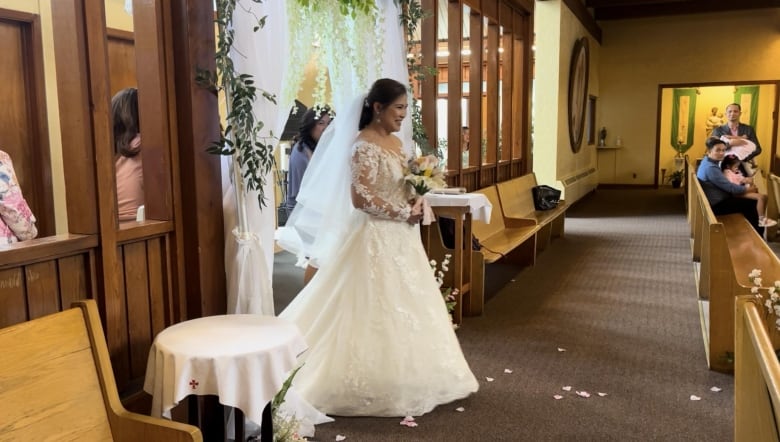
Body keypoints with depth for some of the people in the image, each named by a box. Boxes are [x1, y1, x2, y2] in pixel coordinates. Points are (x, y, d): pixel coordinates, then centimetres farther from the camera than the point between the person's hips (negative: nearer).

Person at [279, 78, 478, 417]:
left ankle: (402, 376, 26)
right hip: (376, 236, -9)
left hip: (399, 236, 9)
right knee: (379, 309, -2)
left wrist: (416, 201, -2)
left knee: (403, 304, 14)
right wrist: (405, 212, -15)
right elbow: (361, 198, -22)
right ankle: (378, 384, 10)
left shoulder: (395, 142, 12)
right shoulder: (365, 145, -16)